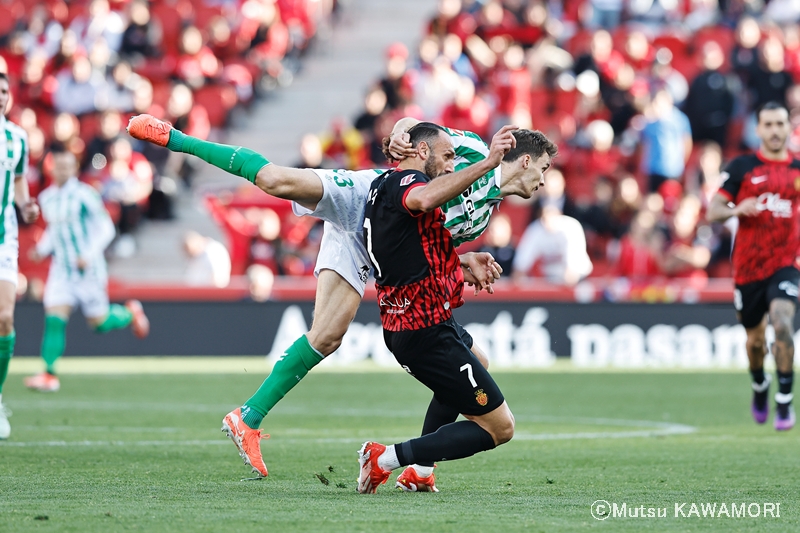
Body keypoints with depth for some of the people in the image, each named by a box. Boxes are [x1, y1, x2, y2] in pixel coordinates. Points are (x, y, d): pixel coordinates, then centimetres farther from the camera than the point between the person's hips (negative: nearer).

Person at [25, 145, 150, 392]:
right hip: (61, 268, 4)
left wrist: (89, 254, -21)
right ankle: (49, 374, -12)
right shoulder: (46, 198, 7)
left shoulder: (84, 195, -11)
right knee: (54, 319, -11)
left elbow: (106, 228, -10)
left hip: (88, 269, -4)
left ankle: (129, 312, 34)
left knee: (98, 322, 4)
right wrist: (42, 249, 5)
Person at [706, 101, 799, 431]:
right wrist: (736, 209, -22)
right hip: (748, 267, 0)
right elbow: (712, 212, -2)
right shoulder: (742, 167, 1)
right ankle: (760, 387, 44)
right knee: (755, 338, 11)